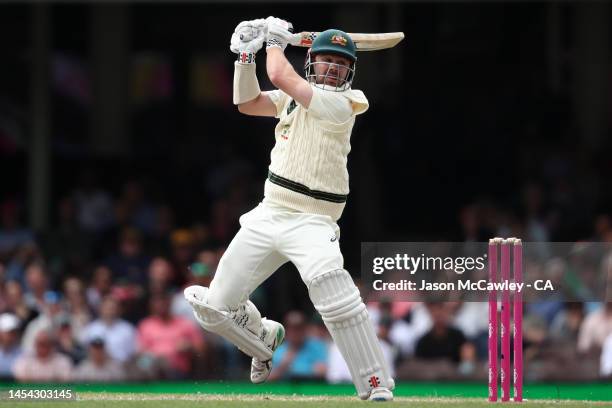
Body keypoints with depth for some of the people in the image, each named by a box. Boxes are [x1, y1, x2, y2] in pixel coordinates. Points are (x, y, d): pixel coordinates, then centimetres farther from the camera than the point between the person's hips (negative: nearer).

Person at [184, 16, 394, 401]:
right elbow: (247, 103, 12)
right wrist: (246, 55, 2)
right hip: (267, 216, 7)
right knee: (217, 306, 8)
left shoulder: (340, 105, -12)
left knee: (331, 286, -36)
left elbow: (281, 76, -17)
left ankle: (377, 386, -29)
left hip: (310, 222, -7)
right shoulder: (295, 97, 11)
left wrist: (276, 42, 0)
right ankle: (265, 339, 42)